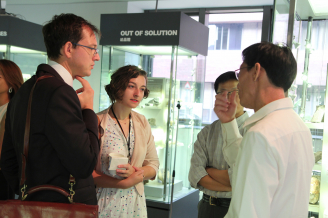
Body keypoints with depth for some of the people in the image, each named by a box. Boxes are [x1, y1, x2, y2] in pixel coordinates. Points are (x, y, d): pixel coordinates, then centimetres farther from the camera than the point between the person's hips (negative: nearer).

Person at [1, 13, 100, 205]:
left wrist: (30, 196, 17)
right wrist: (88, 109, -12)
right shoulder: (59, 92, -21)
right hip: (67, 207, -9)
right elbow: (85, 165, -23)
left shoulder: (24, 91, 8)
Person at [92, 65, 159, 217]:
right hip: (106, 204, -4)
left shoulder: (142, 122, 2)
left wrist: (134, 172, -15)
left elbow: (153, 165, 4)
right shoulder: (97, 122, -14)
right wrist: (125, 183, -20)